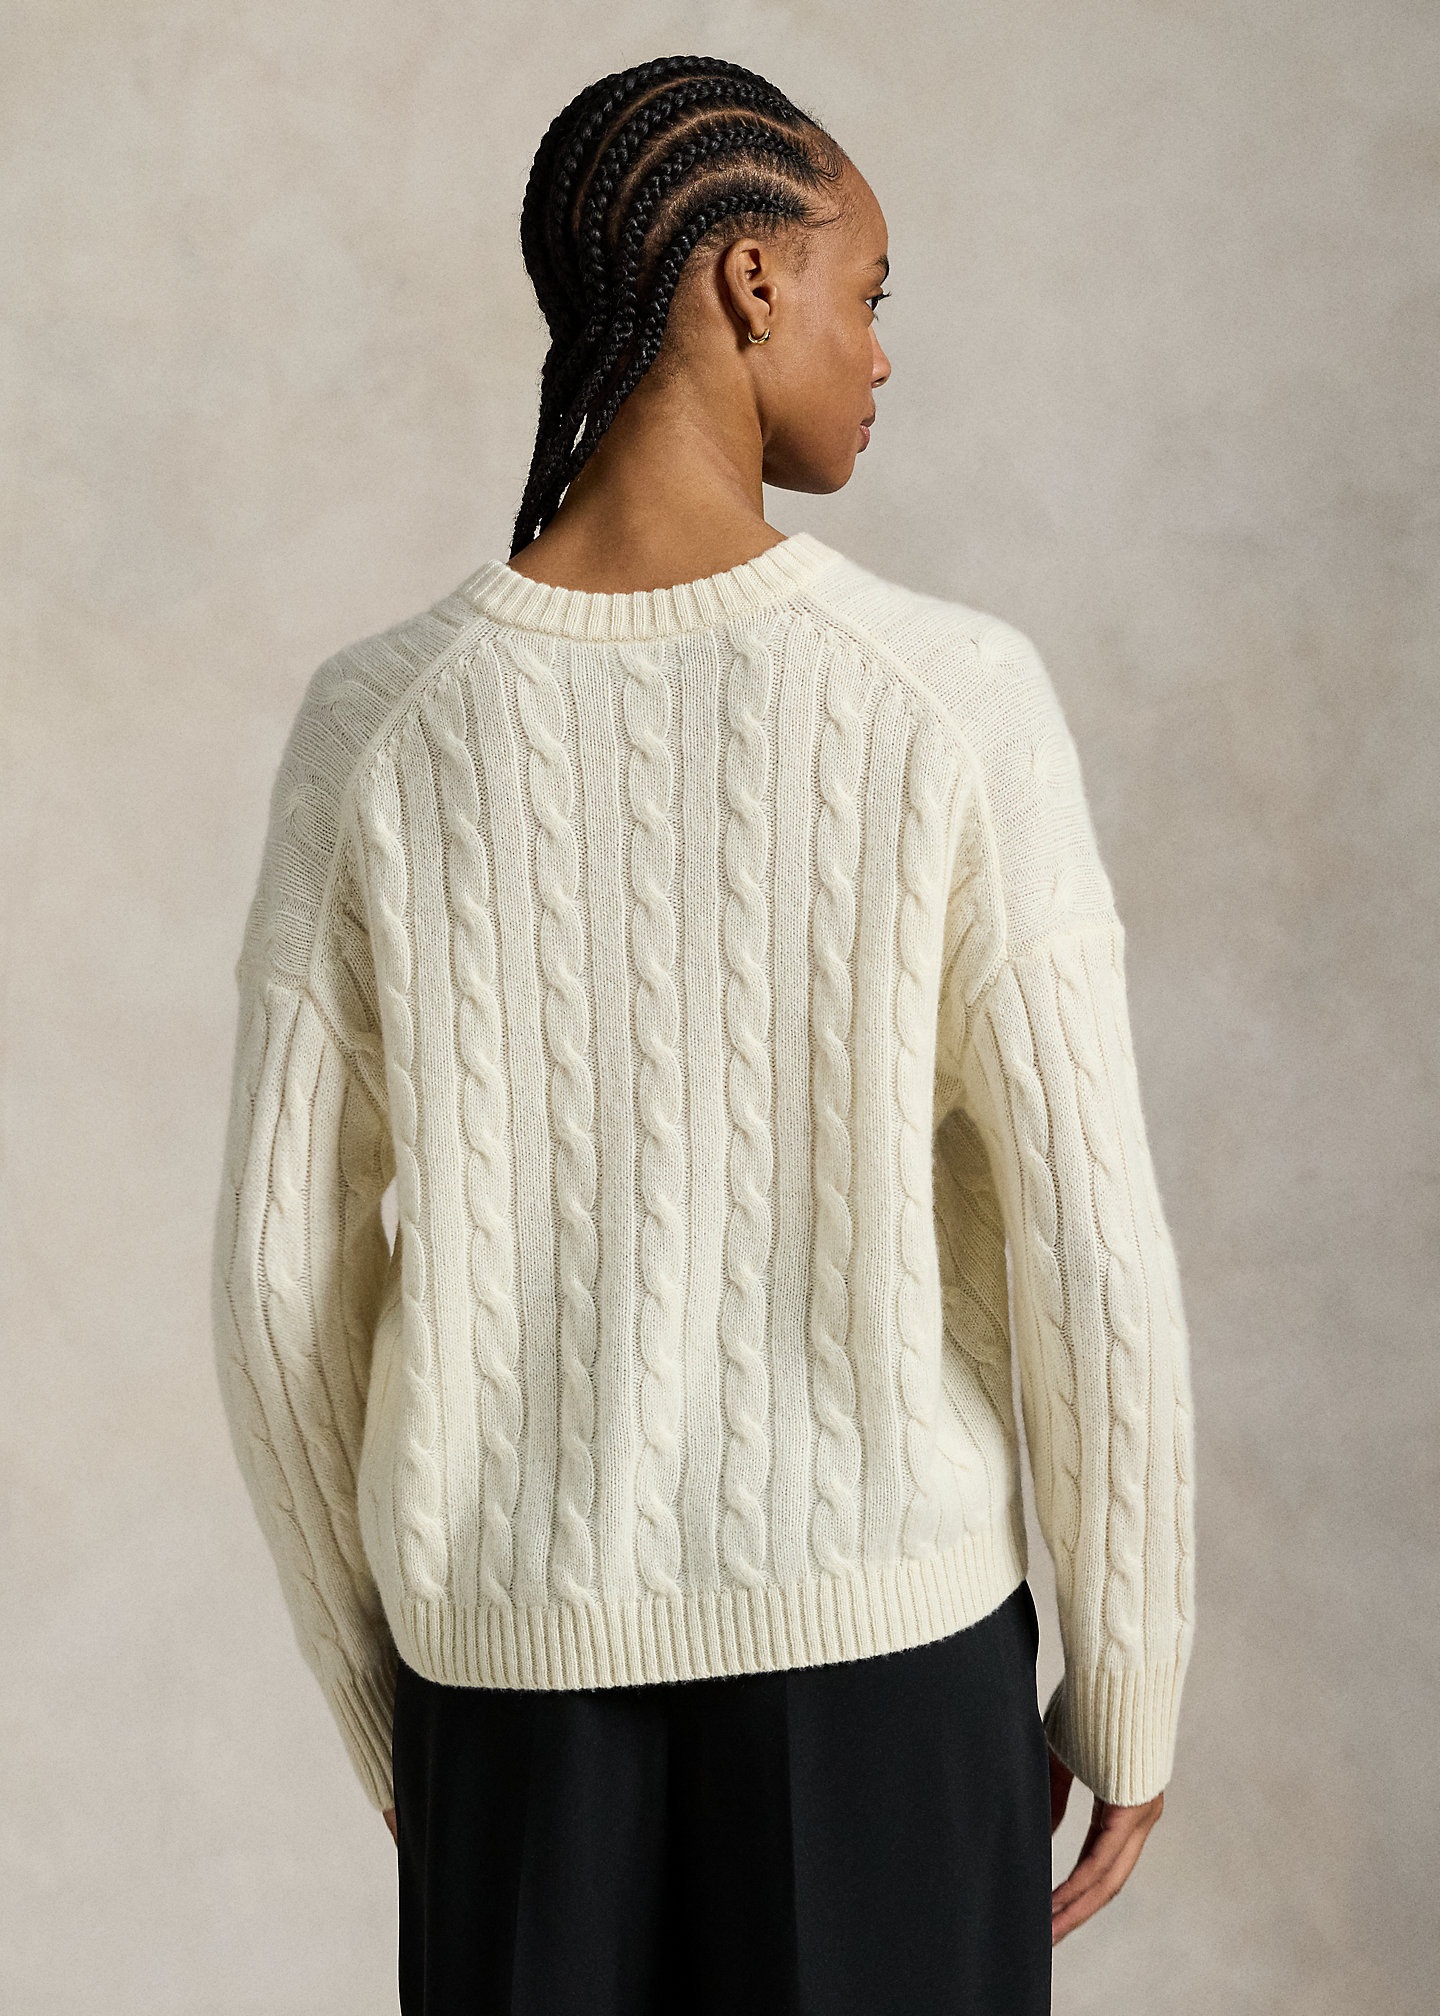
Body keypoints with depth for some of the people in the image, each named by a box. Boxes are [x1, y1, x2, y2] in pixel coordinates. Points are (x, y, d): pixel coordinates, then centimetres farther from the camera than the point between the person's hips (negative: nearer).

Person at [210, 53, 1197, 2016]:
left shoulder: (374, 728, -8)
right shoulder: (956, 698, -15)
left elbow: (285, 1276, -5)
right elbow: (1092, 1252, -15)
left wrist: (383, 1698, 11)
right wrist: (1127, 1696, 1)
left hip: (526, 1655, 2)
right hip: (886, 1637, -1)